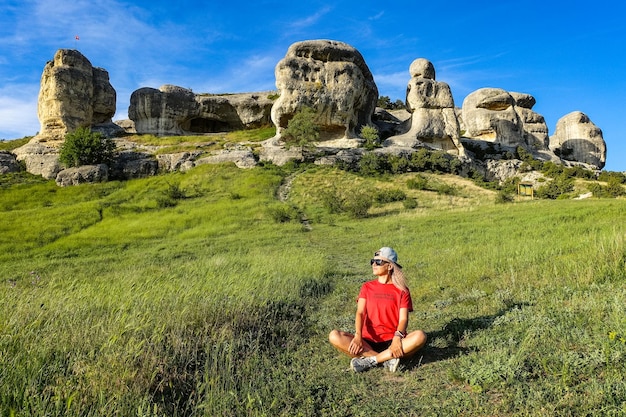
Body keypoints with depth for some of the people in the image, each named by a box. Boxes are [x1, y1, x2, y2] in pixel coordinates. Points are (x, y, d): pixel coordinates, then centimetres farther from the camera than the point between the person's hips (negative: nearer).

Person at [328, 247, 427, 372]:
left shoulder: (402, 290, 6)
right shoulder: (367, 287, 11)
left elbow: (403, 319, -5)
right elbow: (360, 313, -2)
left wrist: (397, 338, -26)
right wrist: (357, 336, -22)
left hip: (392, 341, -1)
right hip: (369, 341, 2)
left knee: (420, 336, -31)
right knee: (334, 336, -23)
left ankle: (371, 360, -28)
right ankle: (387, 359, -26)